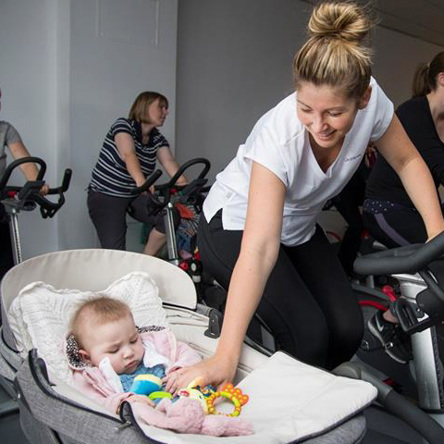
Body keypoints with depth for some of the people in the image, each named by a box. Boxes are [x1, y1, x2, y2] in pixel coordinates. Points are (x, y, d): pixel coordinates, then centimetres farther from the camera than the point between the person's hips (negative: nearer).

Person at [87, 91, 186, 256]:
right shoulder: (123, 125, -15)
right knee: (116, 251, -18)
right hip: (105, 196, -6)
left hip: (135, 196, 6)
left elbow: (169, 162, -16)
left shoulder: (158, 139, 2)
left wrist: (185, 185, -36)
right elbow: (129, 154, -35)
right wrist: (140, 180, -54)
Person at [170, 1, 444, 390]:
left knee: (348, 331, -11)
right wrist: (225, 358, -46)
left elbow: (407, 161, -3)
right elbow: (259, 250, -43)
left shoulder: (371, 101, -22)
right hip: (235, 226, -5)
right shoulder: (279, 135, -37)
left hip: (299, 228, 5)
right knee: (308, 335, -23)